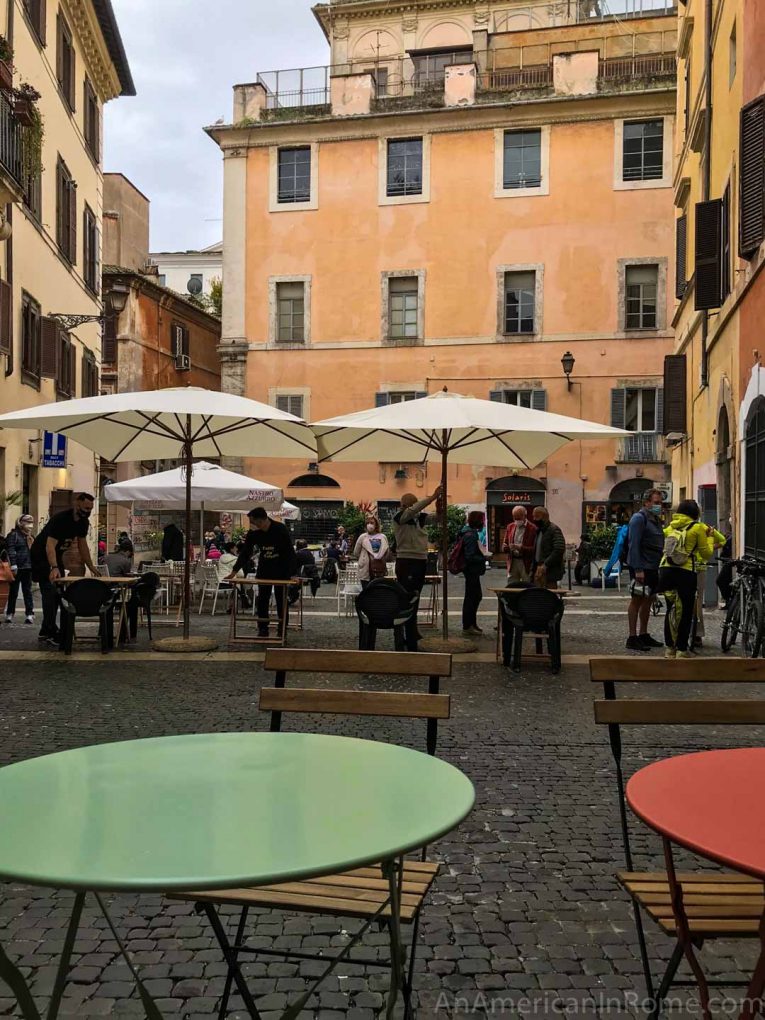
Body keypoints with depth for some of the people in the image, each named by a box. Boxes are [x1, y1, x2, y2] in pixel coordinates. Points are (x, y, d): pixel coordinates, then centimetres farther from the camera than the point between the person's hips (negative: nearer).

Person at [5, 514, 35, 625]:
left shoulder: (29, 537, 16)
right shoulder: (13, 535, -4)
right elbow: (11, 551, -12)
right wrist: (13, 566, -20)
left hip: (28, 568, 5)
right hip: (17, 569, -5)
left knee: (27, 591, 5)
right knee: (13, 592, 3)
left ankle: (30, 614, 5)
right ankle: (9, 614, 11)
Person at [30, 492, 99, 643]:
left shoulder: (83, 522, -5)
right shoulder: (60, 519, -31)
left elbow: (82, 545, 6)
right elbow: (50, 546, -39)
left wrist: (91, 567, 2)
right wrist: (54, 568, -53)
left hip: (56, 556, 9)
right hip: (41, 555, -9)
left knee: (57, 591, 11)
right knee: (49, 590, -18)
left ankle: (46, 630, 20)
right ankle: (50, 631, -18)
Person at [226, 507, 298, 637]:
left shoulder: (281, 529, -22)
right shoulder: (253, 533, -10)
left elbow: (290, 552, -21)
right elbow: (245, 553, -3)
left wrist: (292, 573, -29)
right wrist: (234, 571, -11)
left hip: (281, 570, -4)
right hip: (264, 569, 4)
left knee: (281, 601, 1)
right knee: (262, 600, 1)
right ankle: (263, 629, 10)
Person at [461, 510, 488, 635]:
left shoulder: (472, 533, 12)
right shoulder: (471, 535, -19)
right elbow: (470, 557, -24)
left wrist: (482, 555, 6)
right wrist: (483, 559, -13)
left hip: (473, 571, 10)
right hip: (472, 570, -10)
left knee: (476, 596, 17)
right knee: (471, 597, -3)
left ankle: (471, 624, 26)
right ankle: (467, 626, 5)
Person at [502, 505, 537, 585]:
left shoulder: (533, 528, -6)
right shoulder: (510, 527, 11)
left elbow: (535, 549, -10)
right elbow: (504, 545, 15)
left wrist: (521, 548, -22)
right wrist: (508, 547, -8)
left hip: (526, 564, -5)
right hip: (512, 563, 5)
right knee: (510, 587, 6)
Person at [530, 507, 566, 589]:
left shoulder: (554, 530, -8)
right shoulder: (538, 530, 18)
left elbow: (559, 550, -18)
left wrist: (545, 564, -20)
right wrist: (533, 568, 13)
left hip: (549, 571, -8)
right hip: (538, 570, 8)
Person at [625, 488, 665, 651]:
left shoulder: (656, 520, 17)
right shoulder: (639, 518, -11)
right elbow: (634, 545, -19)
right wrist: (638, 569, -24)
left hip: (653, 567, 9)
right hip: (641, 568, -9)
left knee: (649, 600, 13)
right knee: (637, 600, -6)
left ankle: (643, 635, 22)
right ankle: (632, 638, -3)